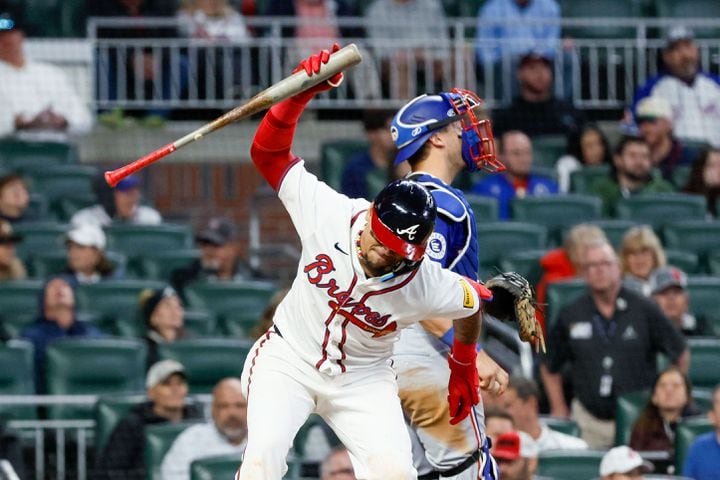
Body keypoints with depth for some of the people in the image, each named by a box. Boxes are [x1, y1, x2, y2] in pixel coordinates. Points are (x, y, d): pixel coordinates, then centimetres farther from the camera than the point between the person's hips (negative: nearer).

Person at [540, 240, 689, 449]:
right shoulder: (570, 316, 5)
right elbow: (549, 367, 16)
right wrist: (559, 409, 9)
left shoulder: (644, 310, 0)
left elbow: (681, 355, 10)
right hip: (588, 421, 2)